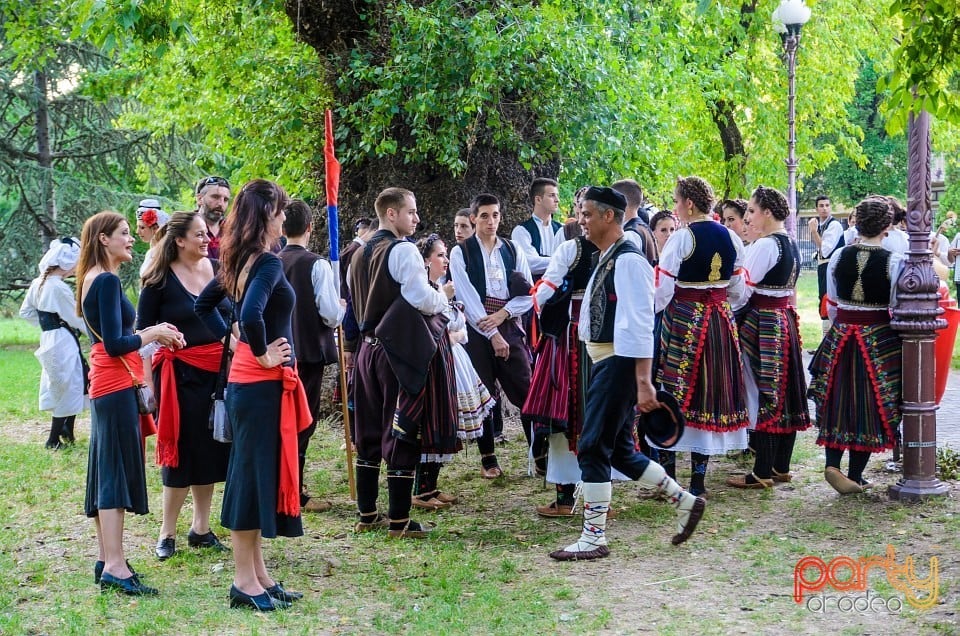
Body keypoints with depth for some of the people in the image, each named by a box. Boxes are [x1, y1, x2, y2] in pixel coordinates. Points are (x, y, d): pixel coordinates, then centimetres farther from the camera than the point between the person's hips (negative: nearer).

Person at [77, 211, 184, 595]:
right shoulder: (108, 281, -15)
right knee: (118, 473, -9)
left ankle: (106, 560, 18)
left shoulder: (91, 280, 15)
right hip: (117, 386, -10)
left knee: (105, 473, 12)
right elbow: (115, 345, -20)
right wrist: (152, 333, -7)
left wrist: (154, 335, 10)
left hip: (104, 386, 10)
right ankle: (115, 567, -9)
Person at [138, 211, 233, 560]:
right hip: (181, 371, -5)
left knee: (213, 449, 9)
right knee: (182, 452, -1)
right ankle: (167, 534, 11)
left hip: (220, 369, 5)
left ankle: (201, 528, 21)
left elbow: (234, 317, 14)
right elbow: (143, 330, -2)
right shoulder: (160, 280, -7)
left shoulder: (218, 269, 6)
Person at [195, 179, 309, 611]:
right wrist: (262, 354, -17)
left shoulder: (239, 262, 10)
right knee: (258, 473, -4)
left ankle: (257, 573, 22)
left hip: (243, 378, 10)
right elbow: (252, 314, -33)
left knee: (252, 473, 14)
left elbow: (203, 305, 22)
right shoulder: (268, 263, -17)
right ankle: (245, 581, 3)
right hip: (264, 382, -10)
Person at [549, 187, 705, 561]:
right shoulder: (605, 260, 14)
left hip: (620, 363, -10)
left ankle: (593, 539, 2)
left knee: (593, 448, -6)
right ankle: (685, 502, 26)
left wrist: (644, 383, -25)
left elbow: (640, 325, -21)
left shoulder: (628, 261, -16)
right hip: (604, 362, 10)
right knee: (618, 450, 15)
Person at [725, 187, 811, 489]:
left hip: (761, 323, -9)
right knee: (784, 392, 12)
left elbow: (744, 291, -16)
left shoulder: (764, 245, -16)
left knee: (761, 394, -4)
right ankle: (781, 466, 20)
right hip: (786, 319, 9)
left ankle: (762, 473, -2)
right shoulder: (791, 245, 11)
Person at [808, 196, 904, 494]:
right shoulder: (894, 261, -12)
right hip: (879, 340, -3)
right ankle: (855, 476, 11)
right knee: (871, 405, 7)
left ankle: (833, 463, -2)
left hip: (840, 336, 3)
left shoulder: (838, 257, -1)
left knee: (838, 403, 13)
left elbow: (831, 304, 7)